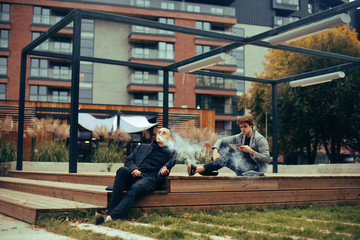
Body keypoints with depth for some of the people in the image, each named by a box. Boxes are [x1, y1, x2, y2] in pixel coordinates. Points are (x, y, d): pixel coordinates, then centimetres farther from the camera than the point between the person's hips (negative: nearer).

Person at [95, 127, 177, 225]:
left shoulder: (170, 153, 22)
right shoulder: (142, 147, 33)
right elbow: (129, 160, 20)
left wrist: (163, 172, -17)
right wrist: (133, 169, -2)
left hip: (148, 179, -3)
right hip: (132, 176, 3)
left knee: (134, 189, -35)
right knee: (122, 170, -31)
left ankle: (111, 217, -51)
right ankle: (113, 208, -38)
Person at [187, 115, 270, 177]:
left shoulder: (260, 139, -9)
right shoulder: (240, 137, 8)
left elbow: (267, 159, -13)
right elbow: (221, 140, 8)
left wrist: (251, 151, -22)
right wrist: (215, 151, -11)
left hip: (256, 170, -7)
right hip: (243, 168, 7)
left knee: (227, 159, -26)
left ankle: (198, 169, -30)